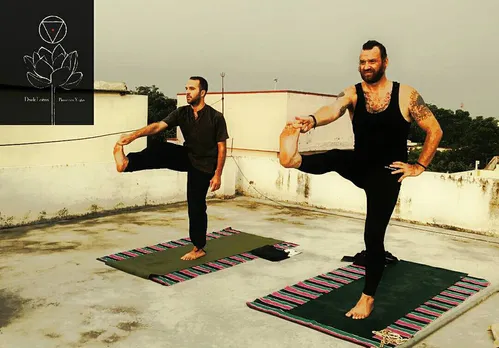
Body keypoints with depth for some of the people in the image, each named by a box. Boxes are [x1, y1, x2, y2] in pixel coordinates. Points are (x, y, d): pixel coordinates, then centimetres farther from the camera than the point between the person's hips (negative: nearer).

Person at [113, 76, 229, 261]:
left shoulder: (216, 117, -20)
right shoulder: (182, 113, -7)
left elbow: (222, 147, -15)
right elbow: (158, 126, -19)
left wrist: (217, 175, -17)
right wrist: (133, 136, -34)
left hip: (203, 165, -5)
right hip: (187, 157, 5)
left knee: (196, 206, -1)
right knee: (161, 150, -22)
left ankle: (199, 248, 13)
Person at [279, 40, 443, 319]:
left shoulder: (406, 95, -9)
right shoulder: (352, 94, -5)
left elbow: (435, 131, -3)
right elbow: (333, 110, -28)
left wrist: (419, 166, -6)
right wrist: (311, 121, -50)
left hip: (387, 173, -2)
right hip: (359, 165, 3)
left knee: (374, 235, -2)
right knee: (336, 157, -32)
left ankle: (368, 297, 12)